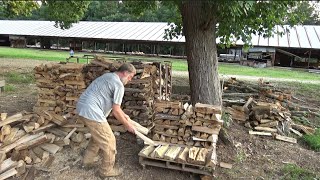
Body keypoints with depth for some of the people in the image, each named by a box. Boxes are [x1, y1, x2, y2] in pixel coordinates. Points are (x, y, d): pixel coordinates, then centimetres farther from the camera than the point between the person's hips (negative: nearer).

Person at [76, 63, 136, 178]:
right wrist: (127, 125, 2)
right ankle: (106, 170, 18)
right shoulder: (119, 85, -12)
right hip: (91, 112, -10)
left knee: (97, 136, 28)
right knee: (109, 141, 4)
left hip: (82, 108, 10)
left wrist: (123, 114, 33)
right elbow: (116, 111, -11)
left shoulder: (108, 76, 19)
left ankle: (88, 161, 39)